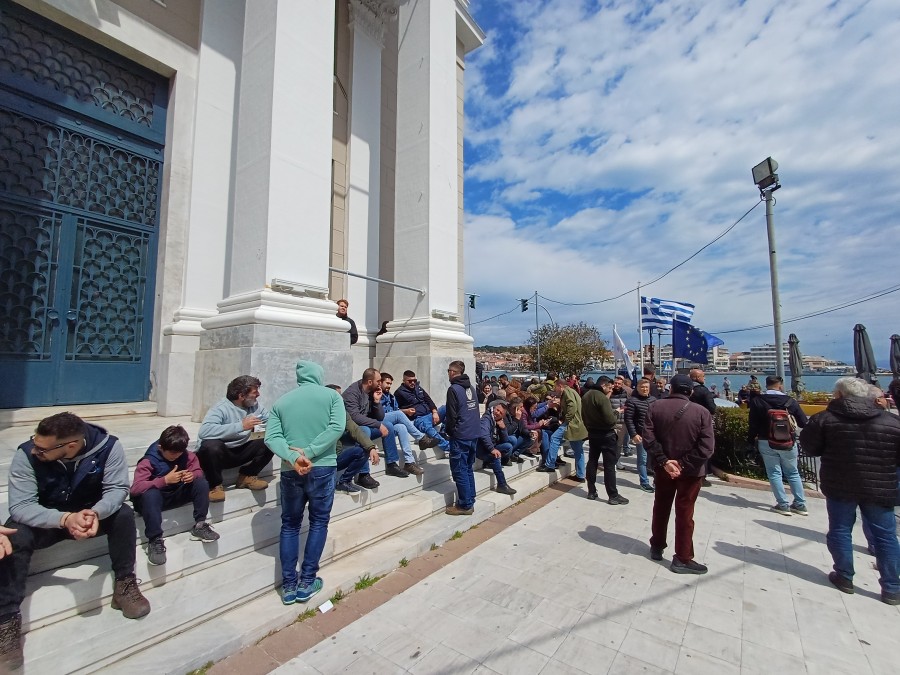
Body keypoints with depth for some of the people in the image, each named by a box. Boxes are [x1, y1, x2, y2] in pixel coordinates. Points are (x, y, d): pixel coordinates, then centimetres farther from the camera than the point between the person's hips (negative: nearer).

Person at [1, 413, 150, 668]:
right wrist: (65, 519, -45)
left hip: (91, 512, 0)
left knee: (124, 514, -26)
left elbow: (117, 488, -24)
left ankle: (125, 584, -11)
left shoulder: (108, 446, -27)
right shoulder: (25, 455, -25)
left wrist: (96, 512, -45)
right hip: (45, 519, 1)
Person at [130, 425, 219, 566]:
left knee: (202, 483, -19)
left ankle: (200, 525, -12)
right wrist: (165, 480, -39)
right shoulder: (148, 461, -21)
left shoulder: (186, 455, -8)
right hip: (155, 497, -4)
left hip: (177, 494, 4)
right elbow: (135, 488, -29)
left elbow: (198, 471, 0)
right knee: (151, 493, -38)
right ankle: (155, 540, -30)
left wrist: (192, 475, -25)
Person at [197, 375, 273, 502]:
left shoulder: (255, 405, -2)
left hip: (240, 452, 6)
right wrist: (241, 426, -41)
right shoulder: (221, 408, -24)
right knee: (212, 445, -38)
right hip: (219, 453, -6)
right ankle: (215, 485, -11)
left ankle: (247, 476, 9)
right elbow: (204, 431, -40)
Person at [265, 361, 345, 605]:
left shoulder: (281, 401, 7)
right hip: (322, 468, -2)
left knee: (290, 525, 18)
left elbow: (271, 437, -6)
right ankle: (306, 583, 20)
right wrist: (308, 453, -15)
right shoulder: (331, 395, 1)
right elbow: (337, 427, -15)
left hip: (290, 471, 2)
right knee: (319, 522, 15)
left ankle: (289, 586, 24)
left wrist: (293, 457, -17)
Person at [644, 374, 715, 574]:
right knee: (685, 512, 8)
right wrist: (684, 464, -15)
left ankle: (656, 547, 32)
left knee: (661, 507, 18)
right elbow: (706, 447, -18)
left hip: (663, 467, 2)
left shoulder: (656, 406, -6)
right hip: (690, 470, -2)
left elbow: (648, 437, -14)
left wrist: (664, 461, -14)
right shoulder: (701, 412, -11)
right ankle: (682, 559, 17)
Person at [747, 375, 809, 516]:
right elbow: (803, 423, -2)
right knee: (793, 473, 17)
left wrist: (751, 439, 5)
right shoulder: (790, 401, -6)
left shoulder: (757, 401, -8)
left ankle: (783, 505, 7)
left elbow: (752, 424, -7)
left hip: (766, 442, -1)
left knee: (774, 473, 7)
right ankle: (800, 504, 22)